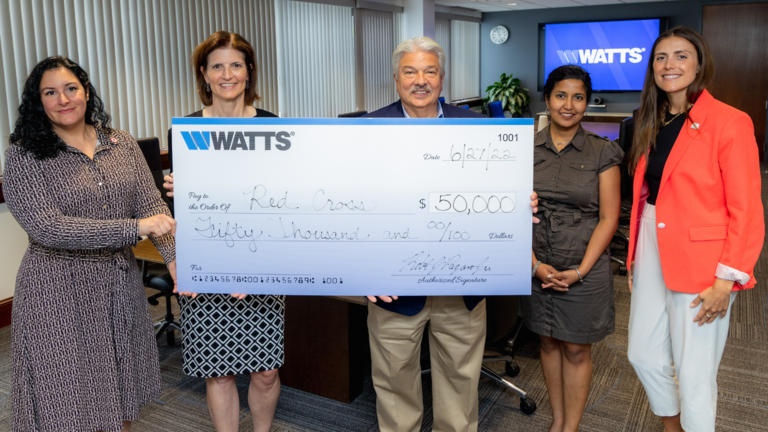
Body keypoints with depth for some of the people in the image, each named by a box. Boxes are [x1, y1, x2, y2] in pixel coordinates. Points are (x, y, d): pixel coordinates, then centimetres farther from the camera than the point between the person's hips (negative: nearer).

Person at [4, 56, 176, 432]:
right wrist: (135, 227, -25)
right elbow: (47, 227, -19)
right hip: (59, 292, -4)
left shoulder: (122, 144, 4)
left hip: (120, 284, 4)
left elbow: (152, 205, -3)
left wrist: (174, 257, -21)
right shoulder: (24, 157, -8)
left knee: (121, 388, 16)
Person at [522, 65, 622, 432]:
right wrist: (534, 263, -10)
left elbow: (608, 218, -5)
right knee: (548, 342, 15)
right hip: (537, 267, 2)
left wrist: (580, 270, -13)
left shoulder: (602, 153, -4)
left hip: (584, 270, -2)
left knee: (576, 349, 8)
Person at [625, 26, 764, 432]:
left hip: (698, 262, -7)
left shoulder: (729, 123, -12)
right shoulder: (653, 123, 10)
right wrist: (635, 256, 11)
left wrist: (727, 280, -16)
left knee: (693, 373, 2)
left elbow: (746, 212, -13)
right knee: (643, 354, 16)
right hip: (652, 253, 7)